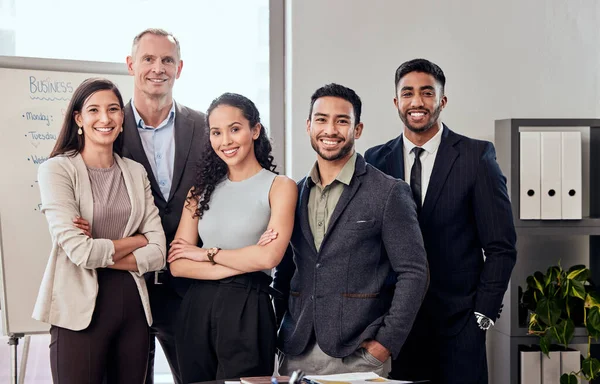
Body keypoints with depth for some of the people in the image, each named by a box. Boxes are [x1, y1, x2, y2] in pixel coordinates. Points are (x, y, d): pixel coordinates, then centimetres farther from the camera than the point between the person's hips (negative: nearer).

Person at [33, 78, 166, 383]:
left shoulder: (136, 172, 9)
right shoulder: (57, 170, -4)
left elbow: (158, 252, 1)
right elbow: (78, 250, -15)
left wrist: (101, 254, -11)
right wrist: (135, 241, -2)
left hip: (133, 304, 4)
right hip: (80, 311, -4)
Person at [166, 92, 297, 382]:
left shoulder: (279, 186, -2)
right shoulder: (203, 188, 9)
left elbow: (269, 257, -16)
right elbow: (177, 264, 0)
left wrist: (207, 254, -5)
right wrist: (242, 264, -10)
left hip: (248, 310, -4)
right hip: (197, 308, 4)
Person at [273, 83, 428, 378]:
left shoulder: (389, 193, -5)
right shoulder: (295, 194, 10)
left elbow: (413, 273, -7)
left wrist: (386, 343, -12)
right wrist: (270, 330, 8)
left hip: (357, 356, -4)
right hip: (296, 354, 4)